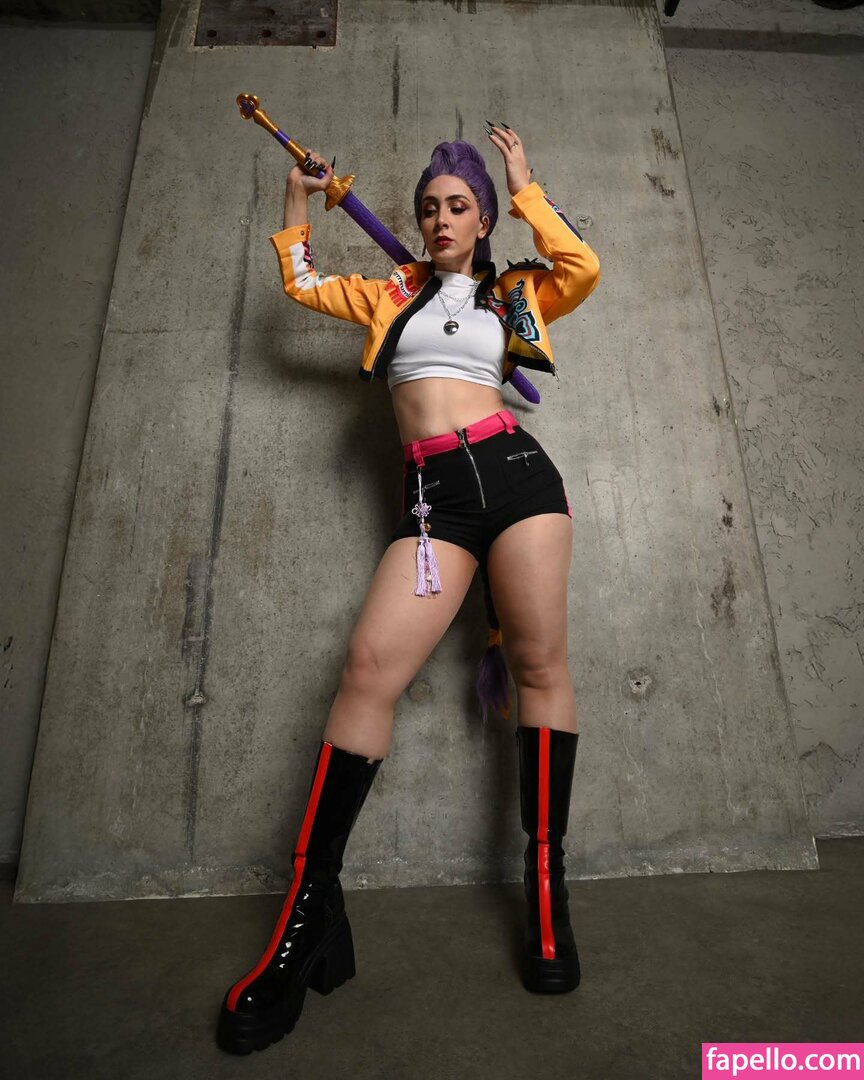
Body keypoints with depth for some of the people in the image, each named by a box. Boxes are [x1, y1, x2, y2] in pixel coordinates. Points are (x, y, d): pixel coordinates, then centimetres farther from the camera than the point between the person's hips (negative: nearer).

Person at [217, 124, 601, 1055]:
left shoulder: (511, 293, 23)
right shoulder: (393, 294, 26)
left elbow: (584, 268, 7)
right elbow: (302, 283, 35)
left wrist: (526, 187, 17)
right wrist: (298, 199, 32)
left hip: (511, 468, 1)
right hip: (433, 492, 0)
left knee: (540, 664, -6)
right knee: (369, 668, -16)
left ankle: (546, 883, 9)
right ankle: (310, 907, -5)